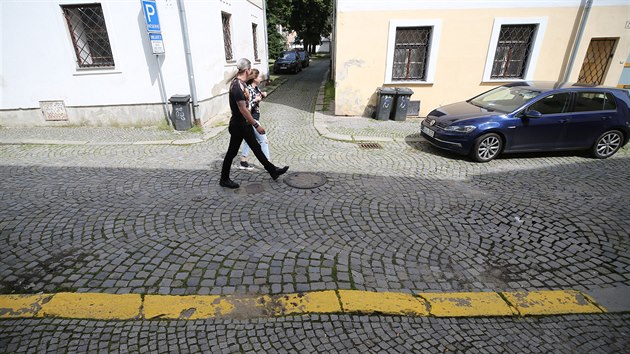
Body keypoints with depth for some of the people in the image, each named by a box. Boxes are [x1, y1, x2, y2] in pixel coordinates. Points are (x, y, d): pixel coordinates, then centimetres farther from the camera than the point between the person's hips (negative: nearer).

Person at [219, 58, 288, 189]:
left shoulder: (239, 82, 7)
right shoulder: (237, 86, -25)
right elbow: (243, 109, -27)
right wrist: (256, 125, -23)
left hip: (245, 123, 10)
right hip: (238, 125, -10)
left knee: (256, 147, 14)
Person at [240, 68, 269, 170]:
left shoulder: (256, 87, 5)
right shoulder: (249, 90, -21)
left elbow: (259, 96, 25)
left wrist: (263, 95, 5)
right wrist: (255, 100, -26)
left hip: (254, 118, 10)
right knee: (263, 140, -3)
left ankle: (243, 162, 26)